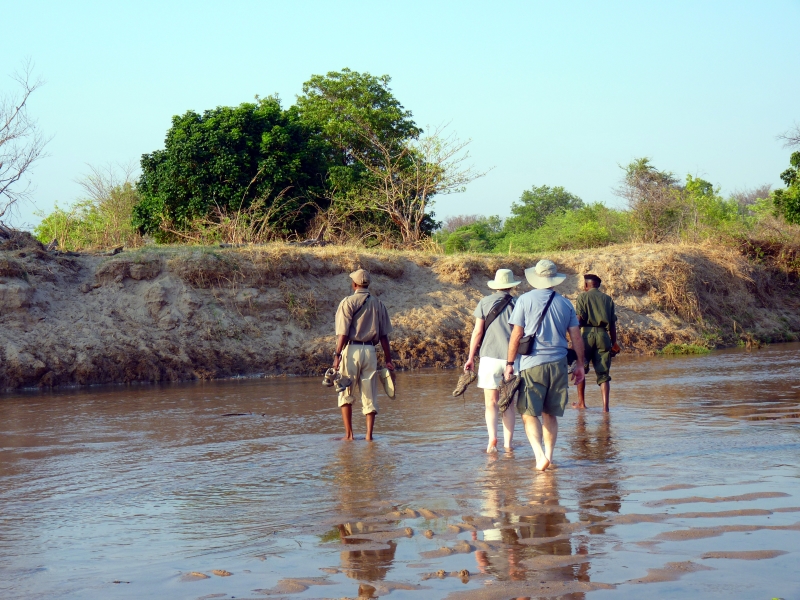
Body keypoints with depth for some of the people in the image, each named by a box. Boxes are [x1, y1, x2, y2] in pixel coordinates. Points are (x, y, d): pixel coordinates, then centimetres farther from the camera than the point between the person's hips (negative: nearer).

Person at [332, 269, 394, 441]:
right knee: (369, 396, 6)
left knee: (346, 394, 6)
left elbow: (343, 333, -12)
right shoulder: (378, 304, 8)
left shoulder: (348, 302, -4)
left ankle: (349, 434, 0)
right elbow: (384, 335, 7)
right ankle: (369, 435, 2)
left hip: (352, 349, -3)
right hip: (370, 351, 3)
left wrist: (337, 354, -14)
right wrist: (388, 359, 10)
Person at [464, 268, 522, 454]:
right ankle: (508, 443, 7)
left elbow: (477, 332, 0)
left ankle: (492, 438, -17)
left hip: (490, 357, -1)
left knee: (491, 403, 3)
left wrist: (471, 358, 6)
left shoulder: (485, 303, 1)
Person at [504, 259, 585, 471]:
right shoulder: (565, 303, 6)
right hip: (558, 364, 3)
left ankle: (540, 454, -17)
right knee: (550, 414, 14)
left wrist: (510, 363, 3)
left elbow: (516, 335, -4)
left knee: (529, 413, 0)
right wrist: (580, 365, 16)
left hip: (532, 365, -3)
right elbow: (576, 337, 7)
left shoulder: (525, 300, -3)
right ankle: (549, 456, 14)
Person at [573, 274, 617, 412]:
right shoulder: (608, 299, 15)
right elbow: (613, 323, 10)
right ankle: (605, 406, -11)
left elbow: (579, 318, -6)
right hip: (603, 334, 3)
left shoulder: (583, 296, 5)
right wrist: (614, 343, 15)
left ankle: (581, 402, 16)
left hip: (587, 333, -3)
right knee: (603, 373, 2)